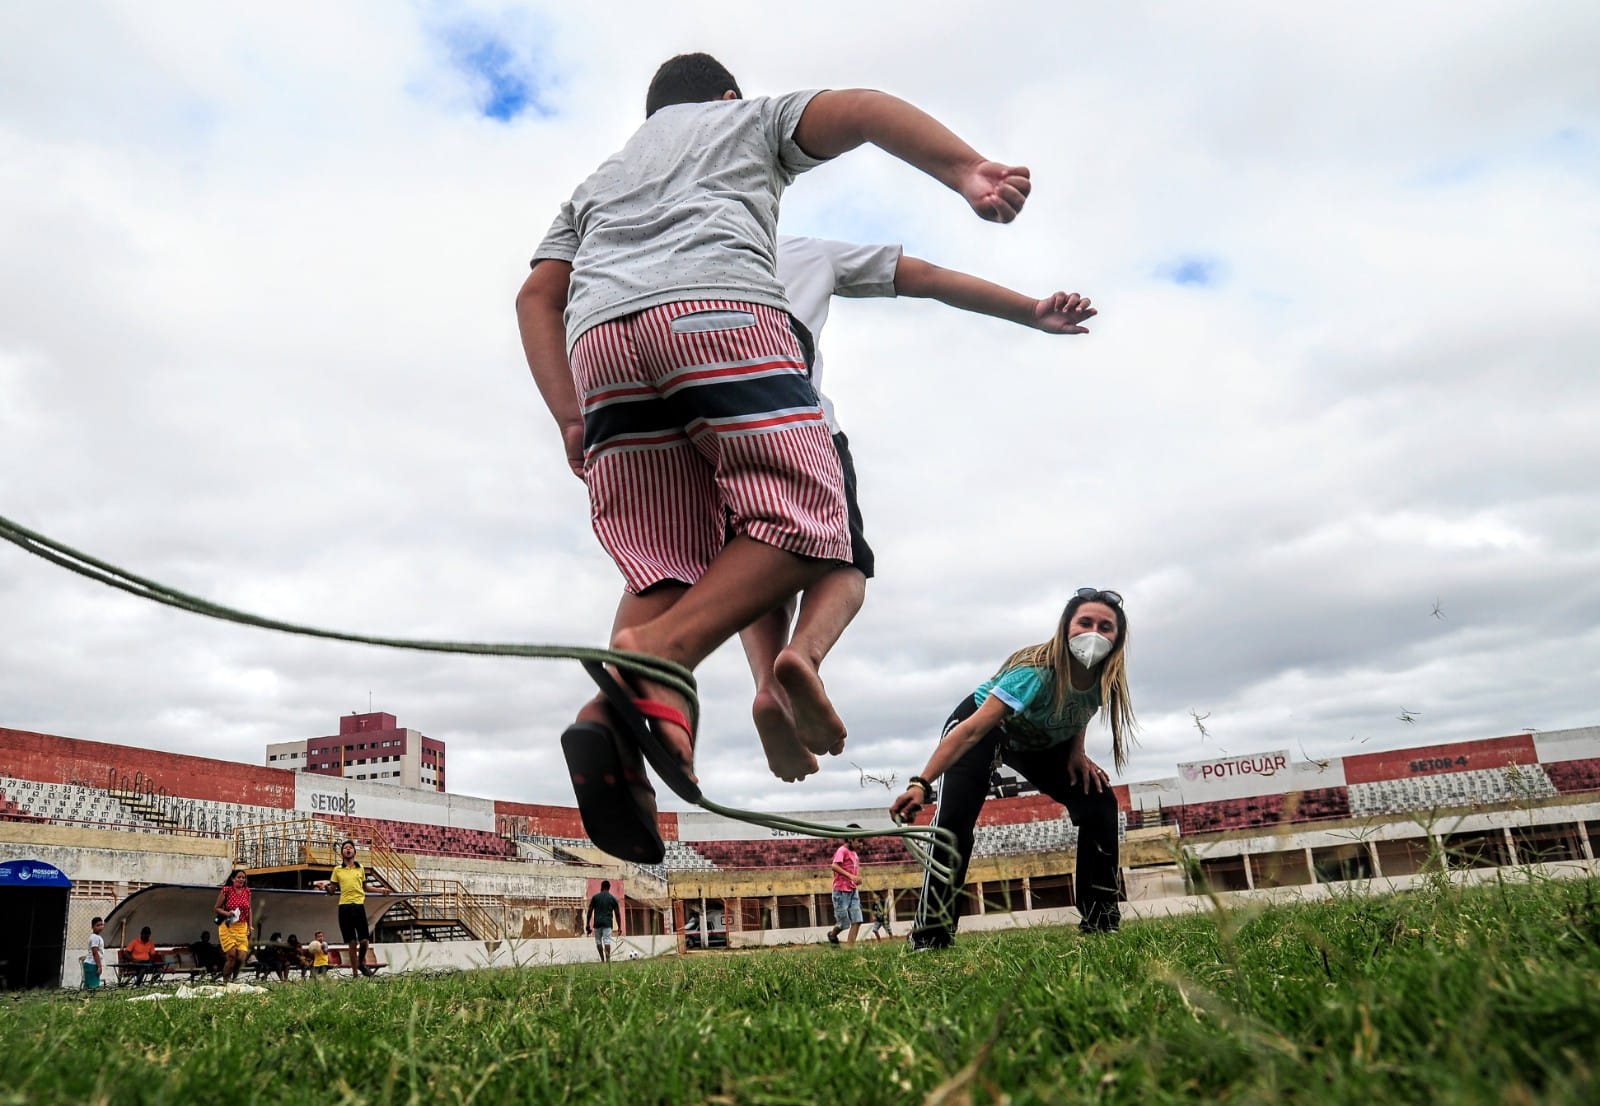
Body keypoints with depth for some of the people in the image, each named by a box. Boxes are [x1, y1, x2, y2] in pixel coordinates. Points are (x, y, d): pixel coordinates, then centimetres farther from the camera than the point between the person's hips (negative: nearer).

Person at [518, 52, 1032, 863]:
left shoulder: (598, 179, 42)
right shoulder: (750, 120, 32)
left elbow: (536, 295, 26)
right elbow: (857, 110, 11)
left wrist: (570, 416, 16)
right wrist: (967, 170, -5)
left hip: (598, 336, 5)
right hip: (715, 307, -5)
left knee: (666, 573, 3)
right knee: (806, 522, -9)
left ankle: (607, 717, -22)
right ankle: (659, 654, -30)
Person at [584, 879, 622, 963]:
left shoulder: (595, 897, 7)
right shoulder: (613, 898, 8)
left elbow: (589, 911, 3)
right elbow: (617, 913, 8)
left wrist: (587, 924, 7)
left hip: (597, 923, 0)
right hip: (607, 923, 0)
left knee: (598, 941, 13)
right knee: (607, 941, -5)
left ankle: (602, 960, 13)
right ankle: (608, 960, -15)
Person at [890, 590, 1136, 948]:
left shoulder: (1105, 677, -21)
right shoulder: (1037, 670, -40)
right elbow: (973, 731, -47)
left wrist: (1077, 751, -13)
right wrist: (921, 784, -55)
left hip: (1042, 742, 6)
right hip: (980, 723, -6)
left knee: (1099, 802, -8)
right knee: (955, 818, -26)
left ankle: (1101, 919, 4)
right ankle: (930, 934, -19)